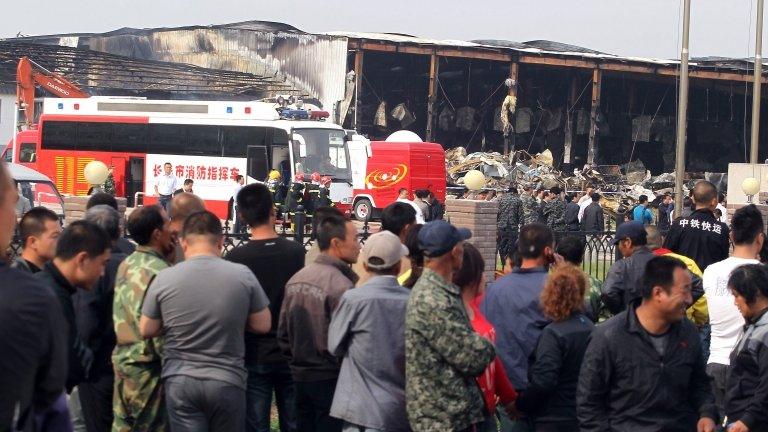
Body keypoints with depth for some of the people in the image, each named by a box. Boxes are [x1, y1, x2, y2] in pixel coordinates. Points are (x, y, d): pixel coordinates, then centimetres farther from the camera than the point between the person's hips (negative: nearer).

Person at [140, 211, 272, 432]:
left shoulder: (164, 278, -6)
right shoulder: (242, 275, -6)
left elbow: (146, 331, 3)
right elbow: (263, 325, 2)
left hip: (180, 382, 0)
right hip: (227, 381, 0)